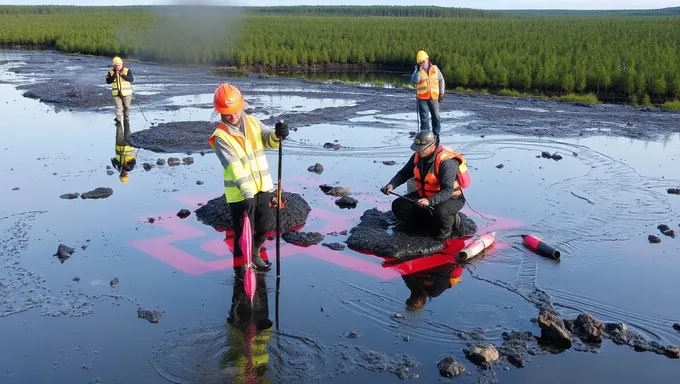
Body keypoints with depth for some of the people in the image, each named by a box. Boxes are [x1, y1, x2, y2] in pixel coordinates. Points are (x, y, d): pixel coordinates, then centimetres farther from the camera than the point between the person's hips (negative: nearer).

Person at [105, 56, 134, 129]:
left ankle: (126, 121, 29)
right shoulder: (111, 72, 3)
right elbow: (108, 81, -7)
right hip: (116, 94, 1)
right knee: (118, 108, -12)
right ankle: (119, 121, -23)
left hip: (126, 93, -1)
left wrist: (122, 75, -25)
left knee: (126, 108, 10)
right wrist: (114, 76, -21)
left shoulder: (127, 71, -3)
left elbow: (131, 79, -17)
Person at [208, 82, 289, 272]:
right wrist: (247, 193, -34)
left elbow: (268, 141, -10)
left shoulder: (252, 122, 1)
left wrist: (277, 135, -35)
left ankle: (255, 256, 44)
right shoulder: (220, 137, -16)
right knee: (244, 234, 1)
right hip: (240, 194, -5)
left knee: (263, 228, 20)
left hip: (262, 187, 6)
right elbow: (234, 167, -25)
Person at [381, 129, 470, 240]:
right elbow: (404, 173, 3)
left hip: (450, 198, -7)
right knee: (398, 206, -6)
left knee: (440, 213, -40)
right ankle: (431, 222, 0)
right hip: (424, 195, 7)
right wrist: (392, 185, -16)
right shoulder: (418, 156, -6)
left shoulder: (447, 161, -29)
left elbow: (447, 191, -34)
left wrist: (429, 201, -49)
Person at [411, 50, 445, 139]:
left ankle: (436, 135, 16)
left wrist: (441, 93, 7)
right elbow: (414, 81, -15)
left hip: (434, 97, 1)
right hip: (422, 98, -1)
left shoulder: (435, 69, 4)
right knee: (424, 118, 1)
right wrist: (418, 71, -24)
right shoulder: (417, 70, 1)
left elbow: (441, 80, 12)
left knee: (436, 117, 6)